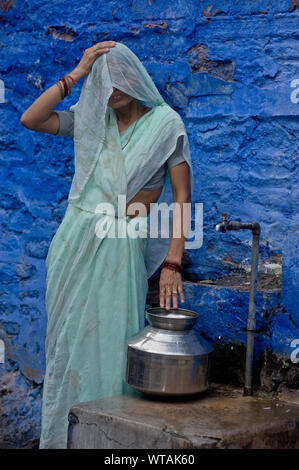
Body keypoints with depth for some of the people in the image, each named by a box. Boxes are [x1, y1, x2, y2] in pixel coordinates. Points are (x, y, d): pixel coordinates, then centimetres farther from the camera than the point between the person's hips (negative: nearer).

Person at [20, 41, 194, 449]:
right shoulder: (91, 119, 11)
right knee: (67, 341, 9)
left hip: (122, 247, -4)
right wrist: (75, 75, -2)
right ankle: (60, 436, 22)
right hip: (75, 242, 4)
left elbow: (182, 197, -6)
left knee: (112, 346, -2)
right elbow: (30, 119, -1)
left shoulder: (165, 124, -1)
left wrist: (173, 263, -15)